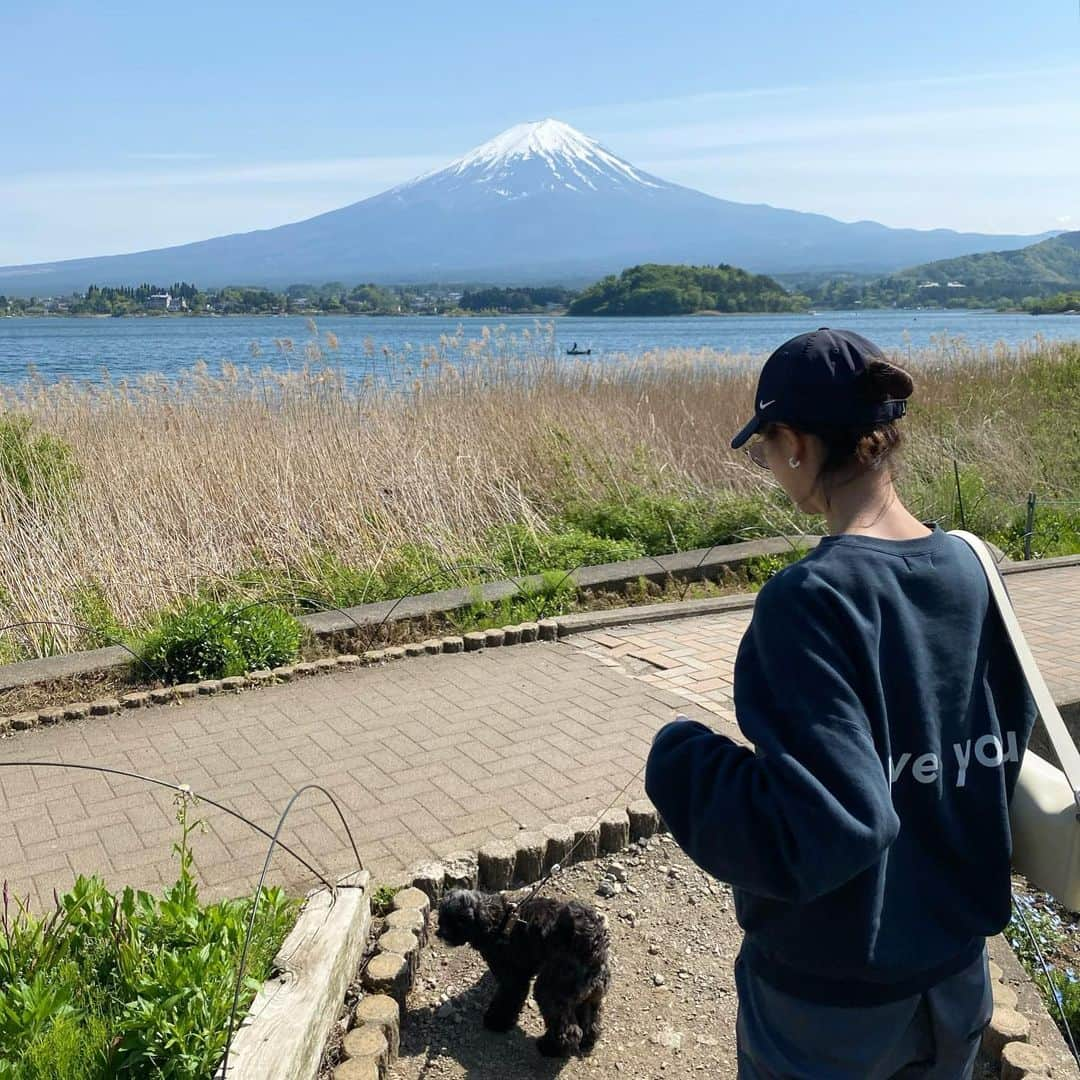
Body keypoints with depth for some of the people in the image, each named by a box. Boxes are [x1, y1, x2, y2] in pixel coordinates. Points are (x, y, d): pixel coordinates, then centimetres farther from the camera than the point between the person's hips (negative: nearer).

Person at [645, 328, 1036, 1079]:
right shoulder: (970, 568, -7)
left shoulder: (810, 599, -28)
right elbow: (1006, 745, 5)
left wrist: (680, 758, -18)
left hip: (830, 993, -5)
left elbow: (825, 826, -32)